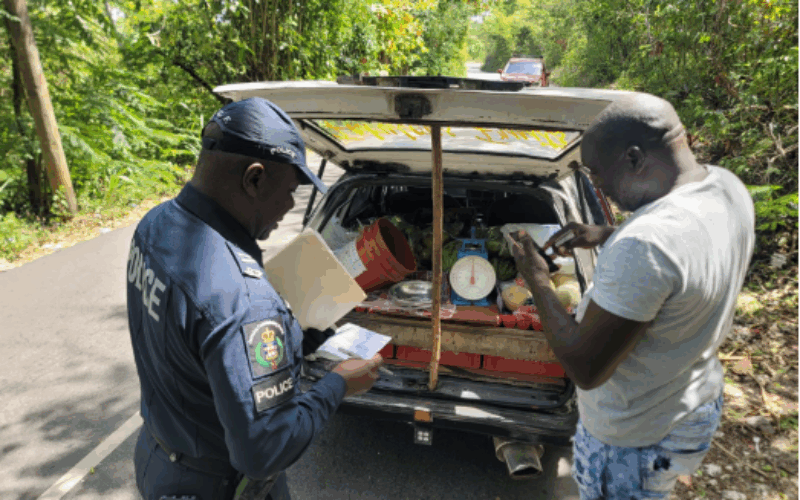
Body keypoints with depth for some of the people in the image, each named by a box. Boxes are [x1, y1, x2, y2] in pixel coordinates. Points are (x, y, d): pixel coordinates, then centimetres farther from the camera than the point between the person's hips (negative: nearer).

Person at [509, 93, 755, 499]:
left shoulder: (642, 248, -39)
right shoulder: (727, 186, -10)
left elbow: (585, 369, -30)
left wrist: (537, 282, -20)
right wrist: (606, 237, 1)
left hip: (632, 442, -7)